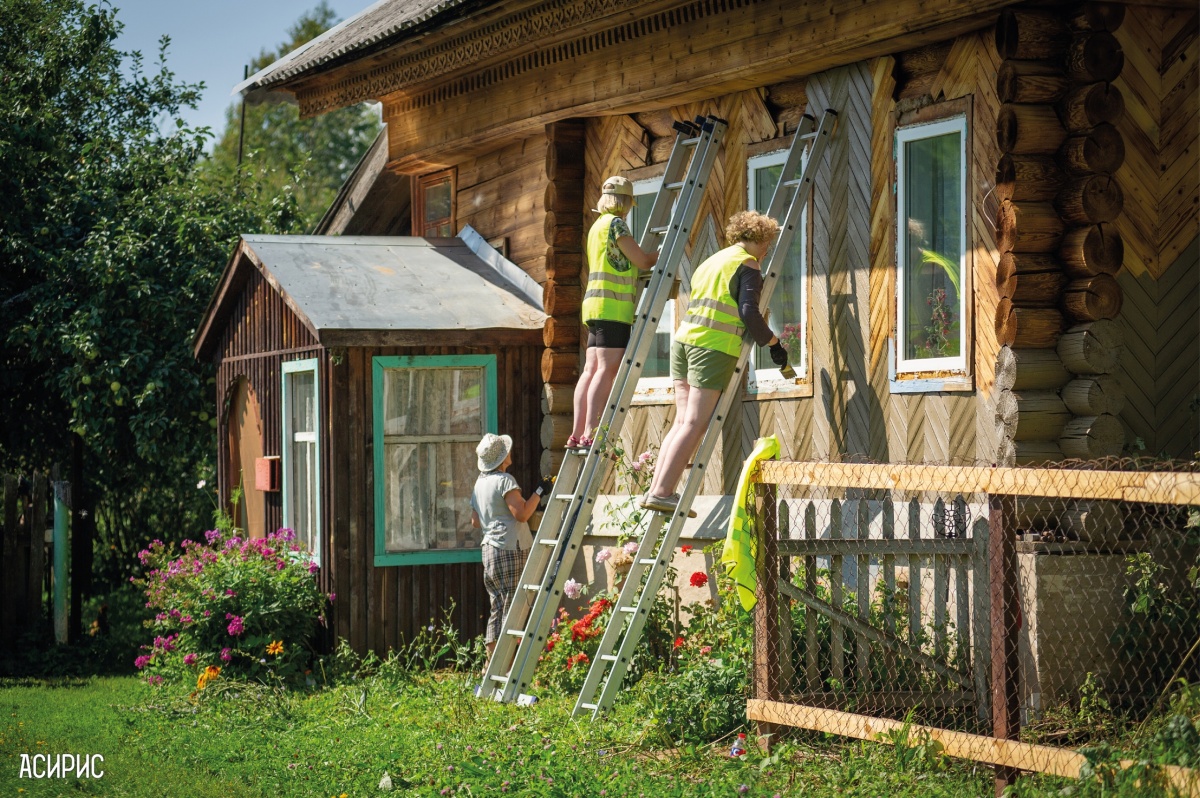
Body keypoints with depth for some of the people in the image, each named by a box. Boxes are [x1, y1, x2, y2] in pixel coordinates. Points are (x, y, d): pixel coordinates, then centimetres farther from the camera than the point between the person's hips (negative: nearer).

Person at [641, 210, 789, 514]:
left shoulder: (712, 260, 24)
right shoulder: (749, 265, -1)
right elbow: (748, 312, -12)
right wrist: (774, 343, -1)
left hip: (683, 340, 8)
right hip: (715, 348, -8)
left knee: (682, 421, 10)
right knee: (694, 425, -8)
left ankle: (656, 489, 4)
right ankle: (662, 492, -14)